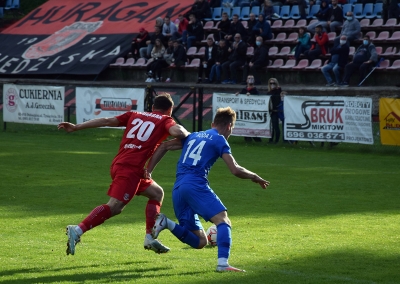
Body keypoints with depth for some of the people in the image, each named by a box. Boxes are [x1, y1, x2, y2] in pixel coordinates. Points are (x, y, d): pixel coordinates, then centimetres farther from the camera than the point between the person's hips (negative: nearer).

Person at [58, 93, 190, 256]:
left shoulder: (135, 115, 22)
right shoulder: (165, 120, 8)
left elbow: (106, 121, 15)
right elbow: (178, 132, -14)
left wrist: (76, 127, 13)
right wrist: (187, 135, 9)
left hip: (118, 164, 8)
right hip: (131, 168, -8)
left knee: (156, 193, 22)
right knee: (114, 207, -15)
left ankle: (149, 238, 17)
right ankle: (77, 231, -28)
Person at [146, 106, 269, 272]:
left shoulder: (193, 136, 26)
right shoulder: (219, 140, 7)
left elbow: (164, 147, 23)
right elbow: (235, 170, -1)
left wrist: (148, 171, 22)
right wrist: (254, 177, 16)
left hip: (177, 190, 7)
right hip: (196, 186, -7)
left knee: (199, 242, 10)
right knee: (223, 221, -14)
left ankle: (167, 223, -7)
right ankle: (223, 263, -36)